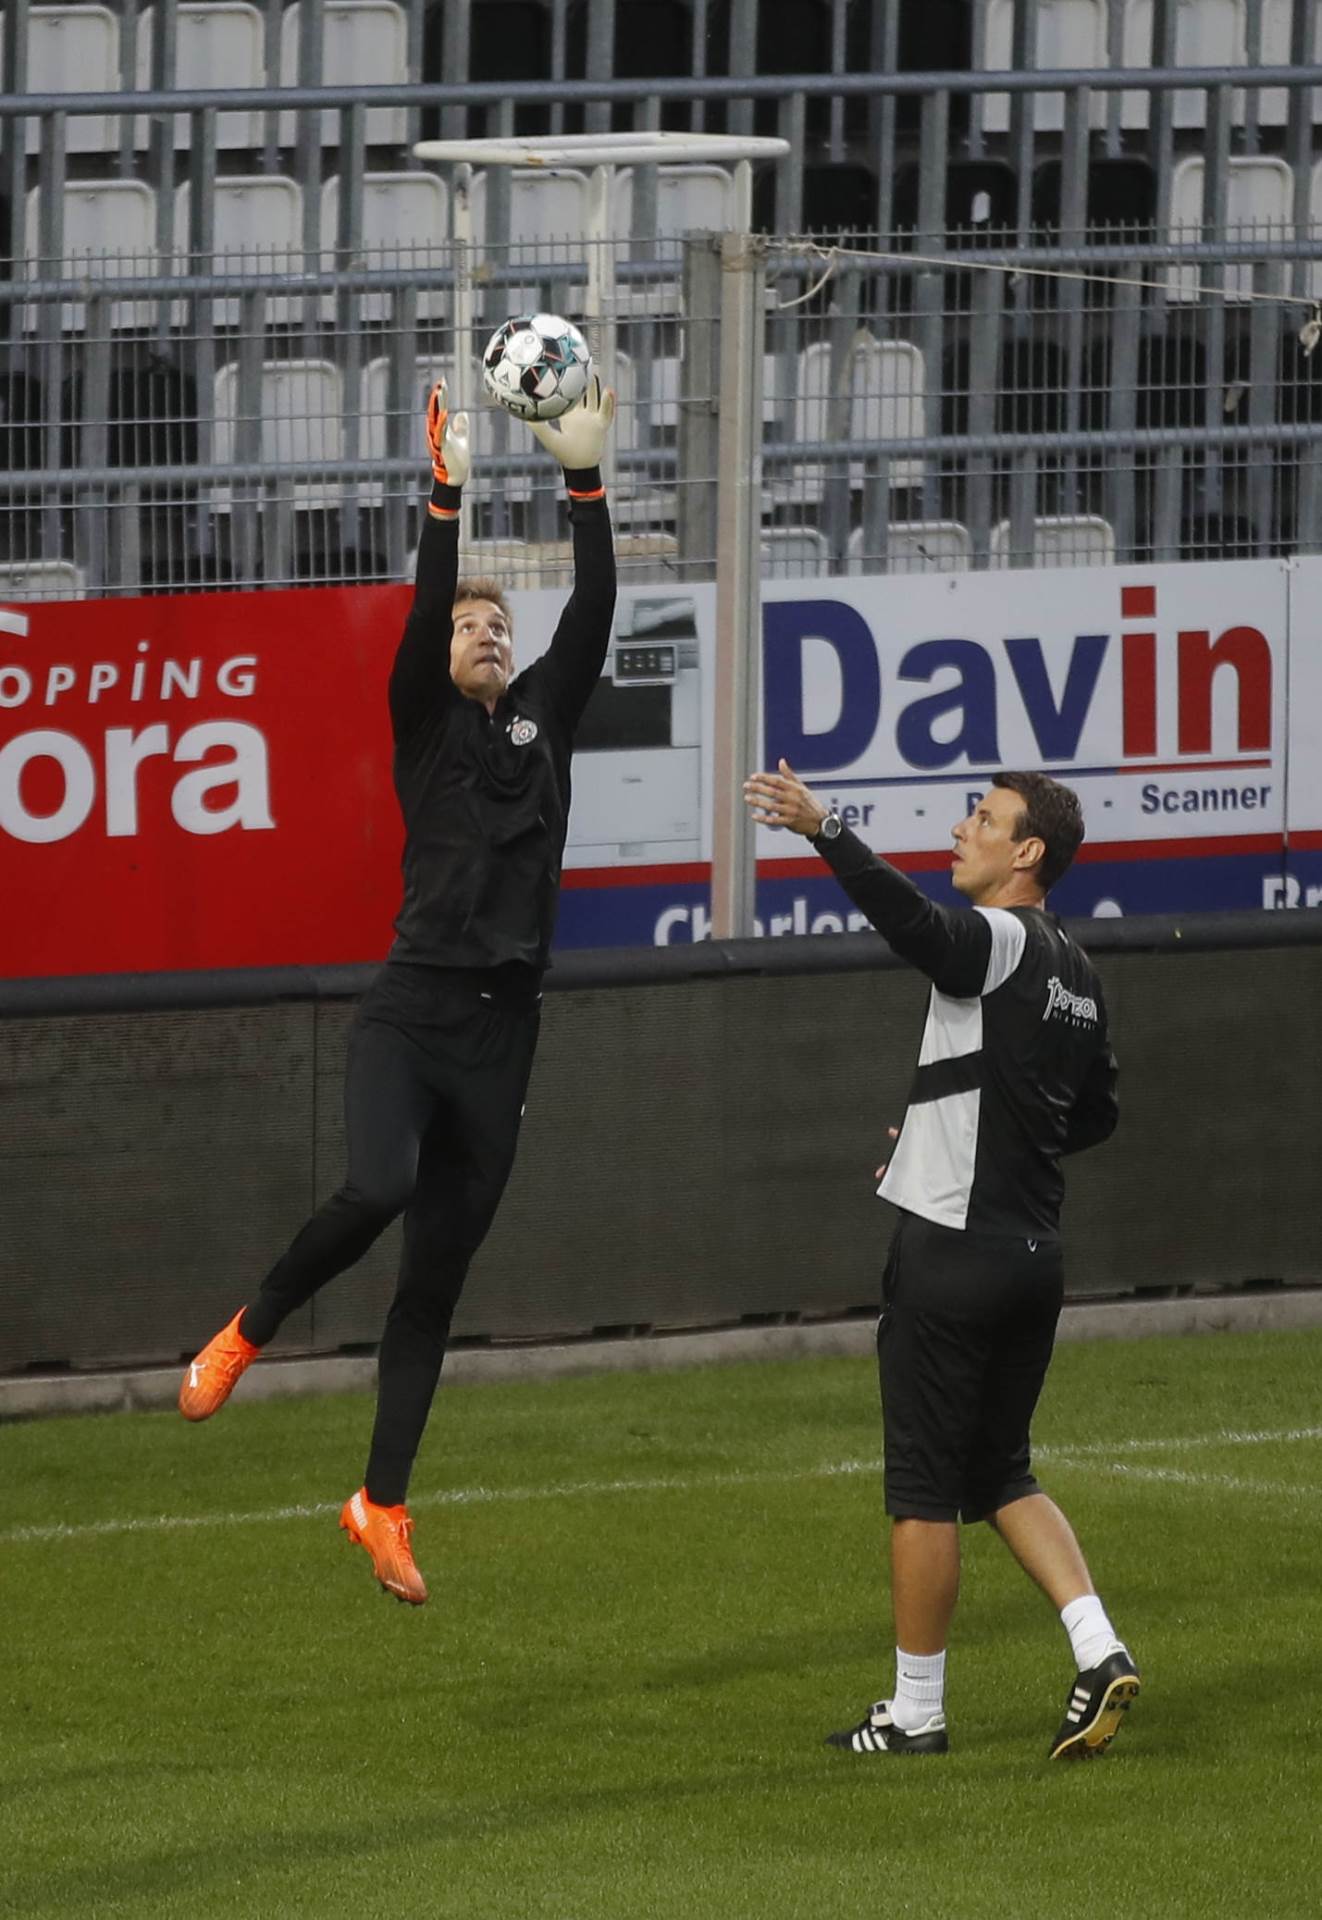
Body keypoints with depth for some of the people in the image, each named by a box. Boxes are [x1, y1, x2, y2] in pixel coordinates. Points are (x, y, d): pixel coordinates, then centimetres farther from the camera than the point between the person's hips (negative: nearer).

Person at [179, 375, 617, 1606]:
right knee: (377, 1190, -31)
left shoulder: (545, 718, 13)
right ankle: (248, 1334, -4)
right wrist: (446, 499, -20)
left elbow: (593, 610, 3)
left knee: (436, 1282, 6)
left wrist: (586, 482, -3)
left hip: (501, 1033, 4)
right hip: (413, 1008, -4)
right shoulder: (425, 723, 4)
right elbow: (422, 615, -12)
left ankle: (382, 1504, 13)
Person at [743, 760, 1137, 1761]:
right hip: (1035, 1254, 8)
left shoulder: (994, 945, -13)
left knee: (925, 1485, 1)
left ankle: (916, 1710, 7)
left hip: (953, 1254, -8)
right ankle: (1100, 1651, 1)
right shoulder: (1076, 972, 12)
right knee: (1002, 1473, 17)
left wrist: (825, 829, -44)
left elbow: (911, 918, -35)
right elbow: (1096, 1113, 21)